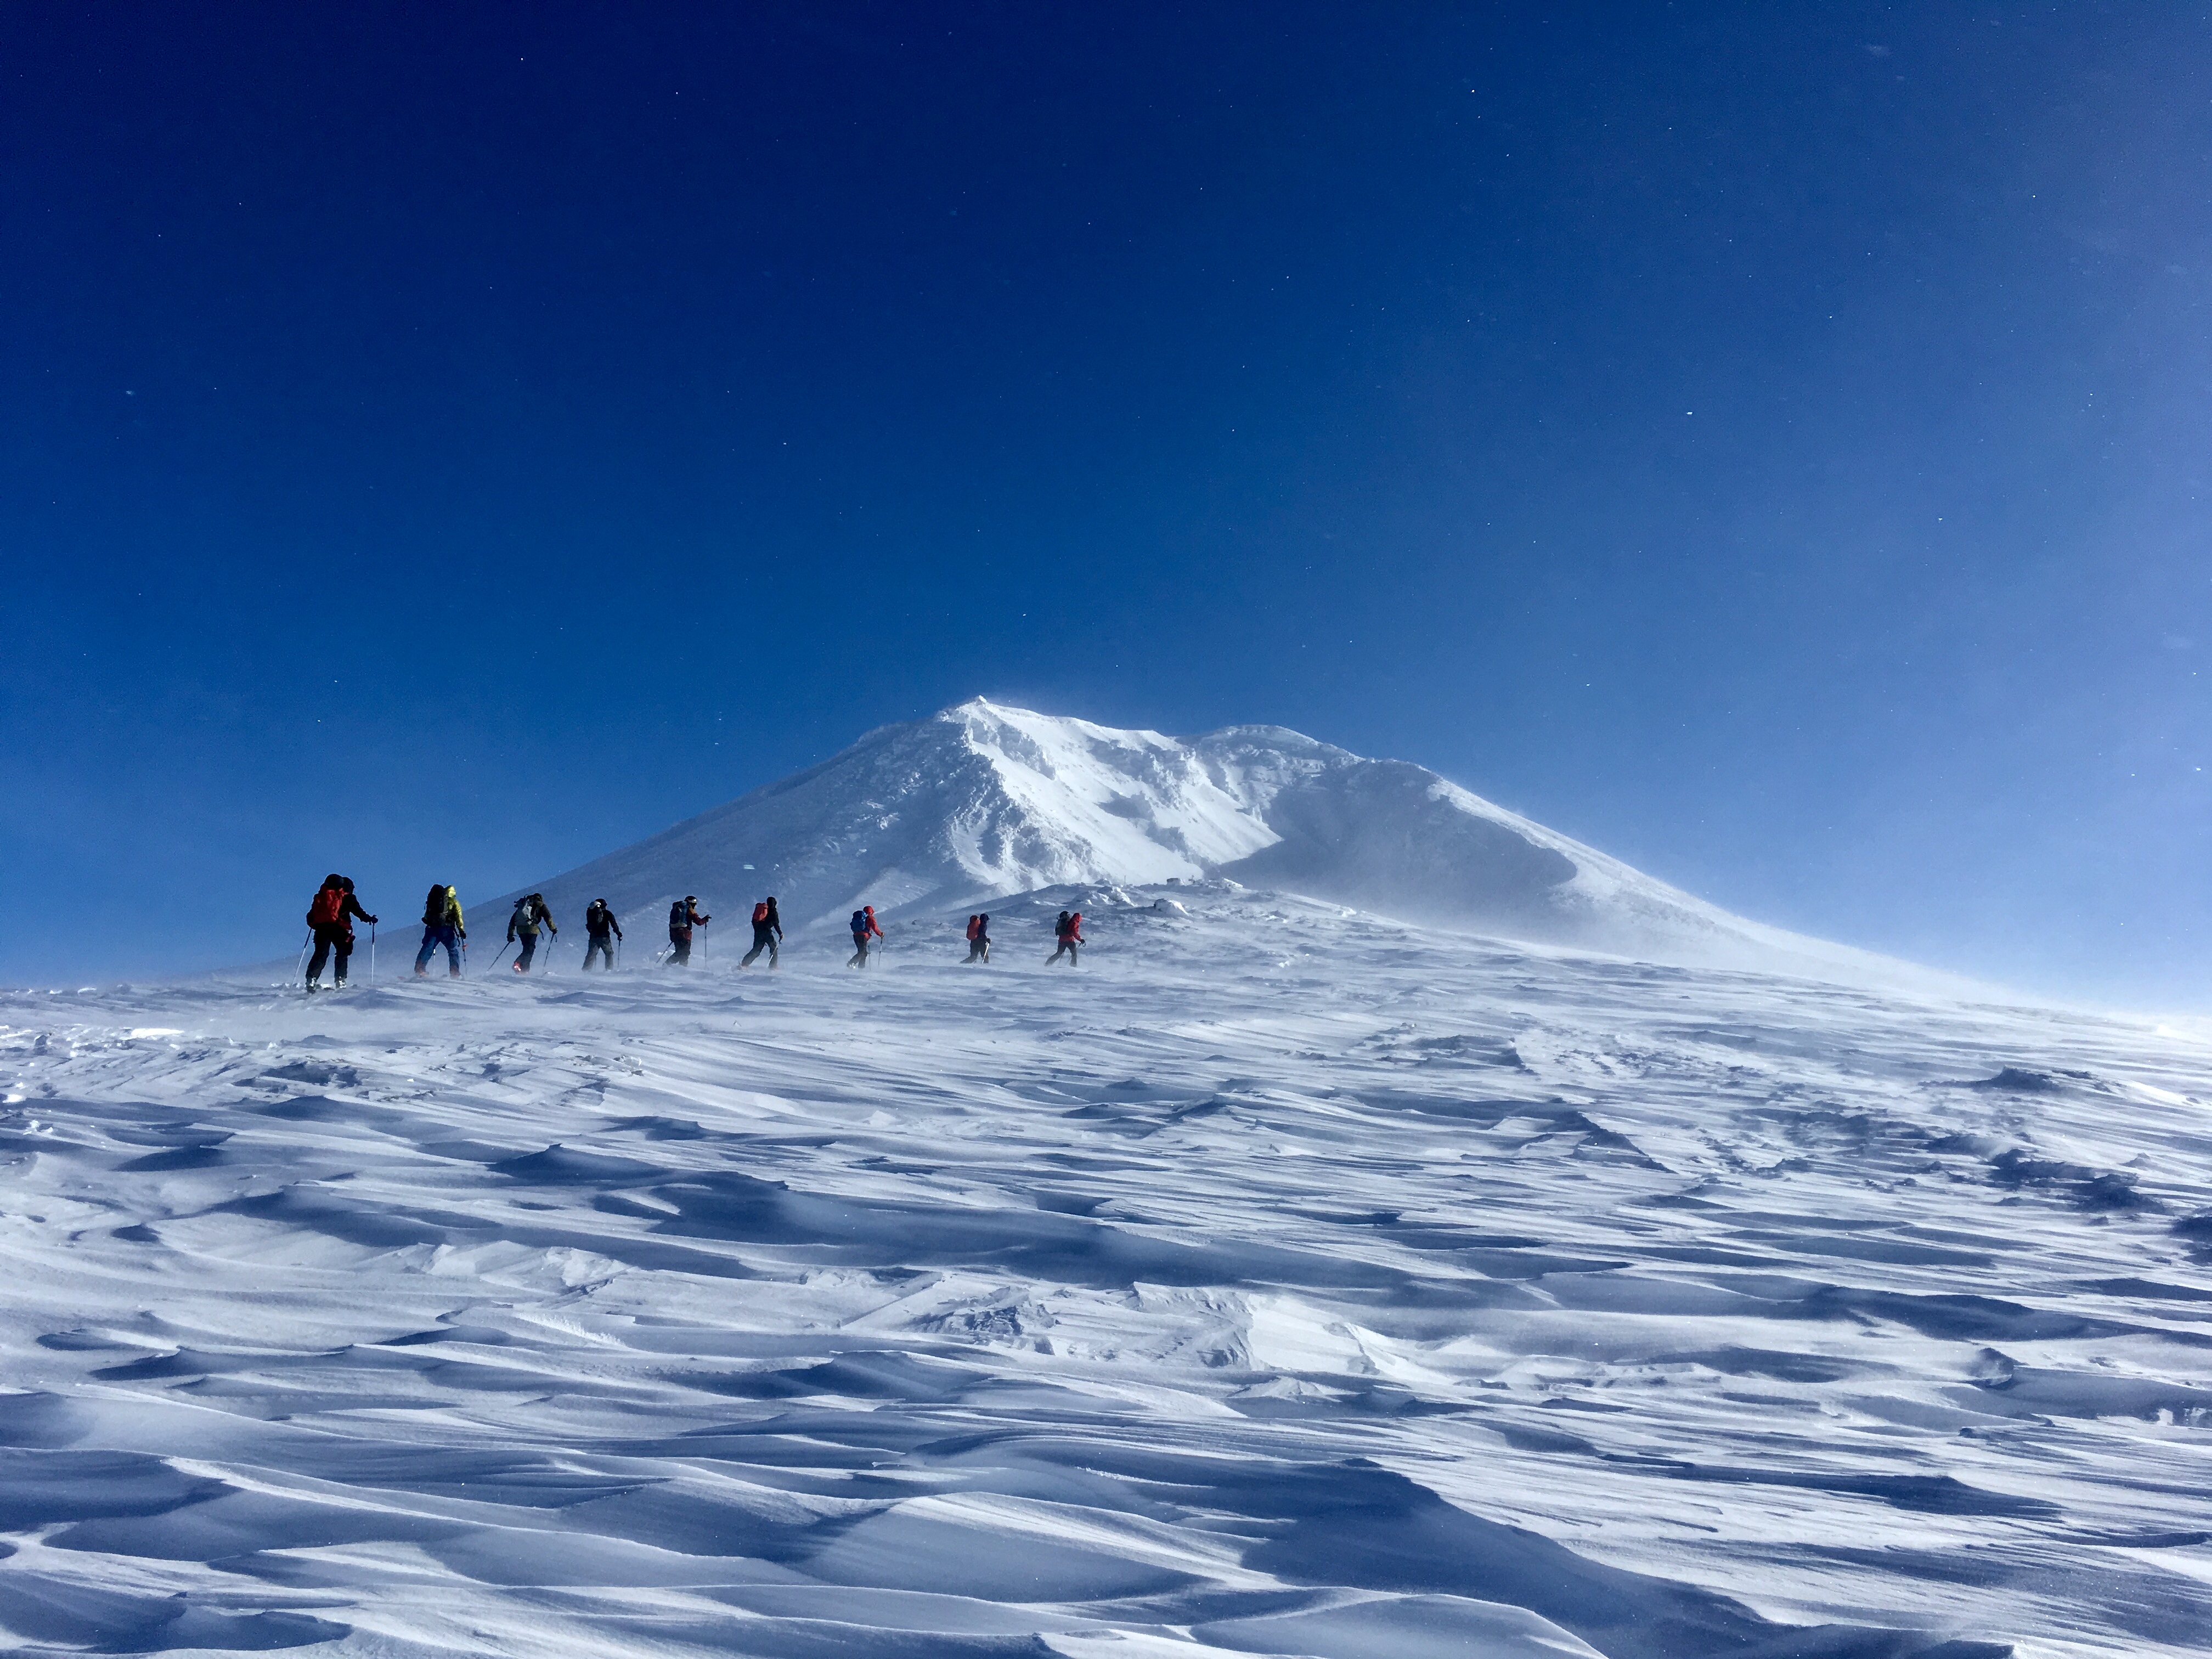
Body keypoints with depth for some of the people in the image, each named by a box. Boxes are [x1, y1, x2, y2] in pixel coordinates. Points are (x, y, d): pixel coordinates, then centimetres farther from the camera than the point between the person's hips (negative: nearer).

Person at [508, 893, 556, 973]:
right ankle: (518, 963, -28)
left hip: (520, 929, 5)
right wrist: (553, 929, 6)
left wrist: (510, 934, 29)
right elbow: (548, 917, 2)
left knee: (527, 949, 16)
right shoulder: (540, 905, 16)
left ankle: (525, 969, 6)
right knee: (530, 950, -7)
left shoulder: (522, 905, 29)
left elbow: (513, 920, 27)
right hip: (531, 928, -5)